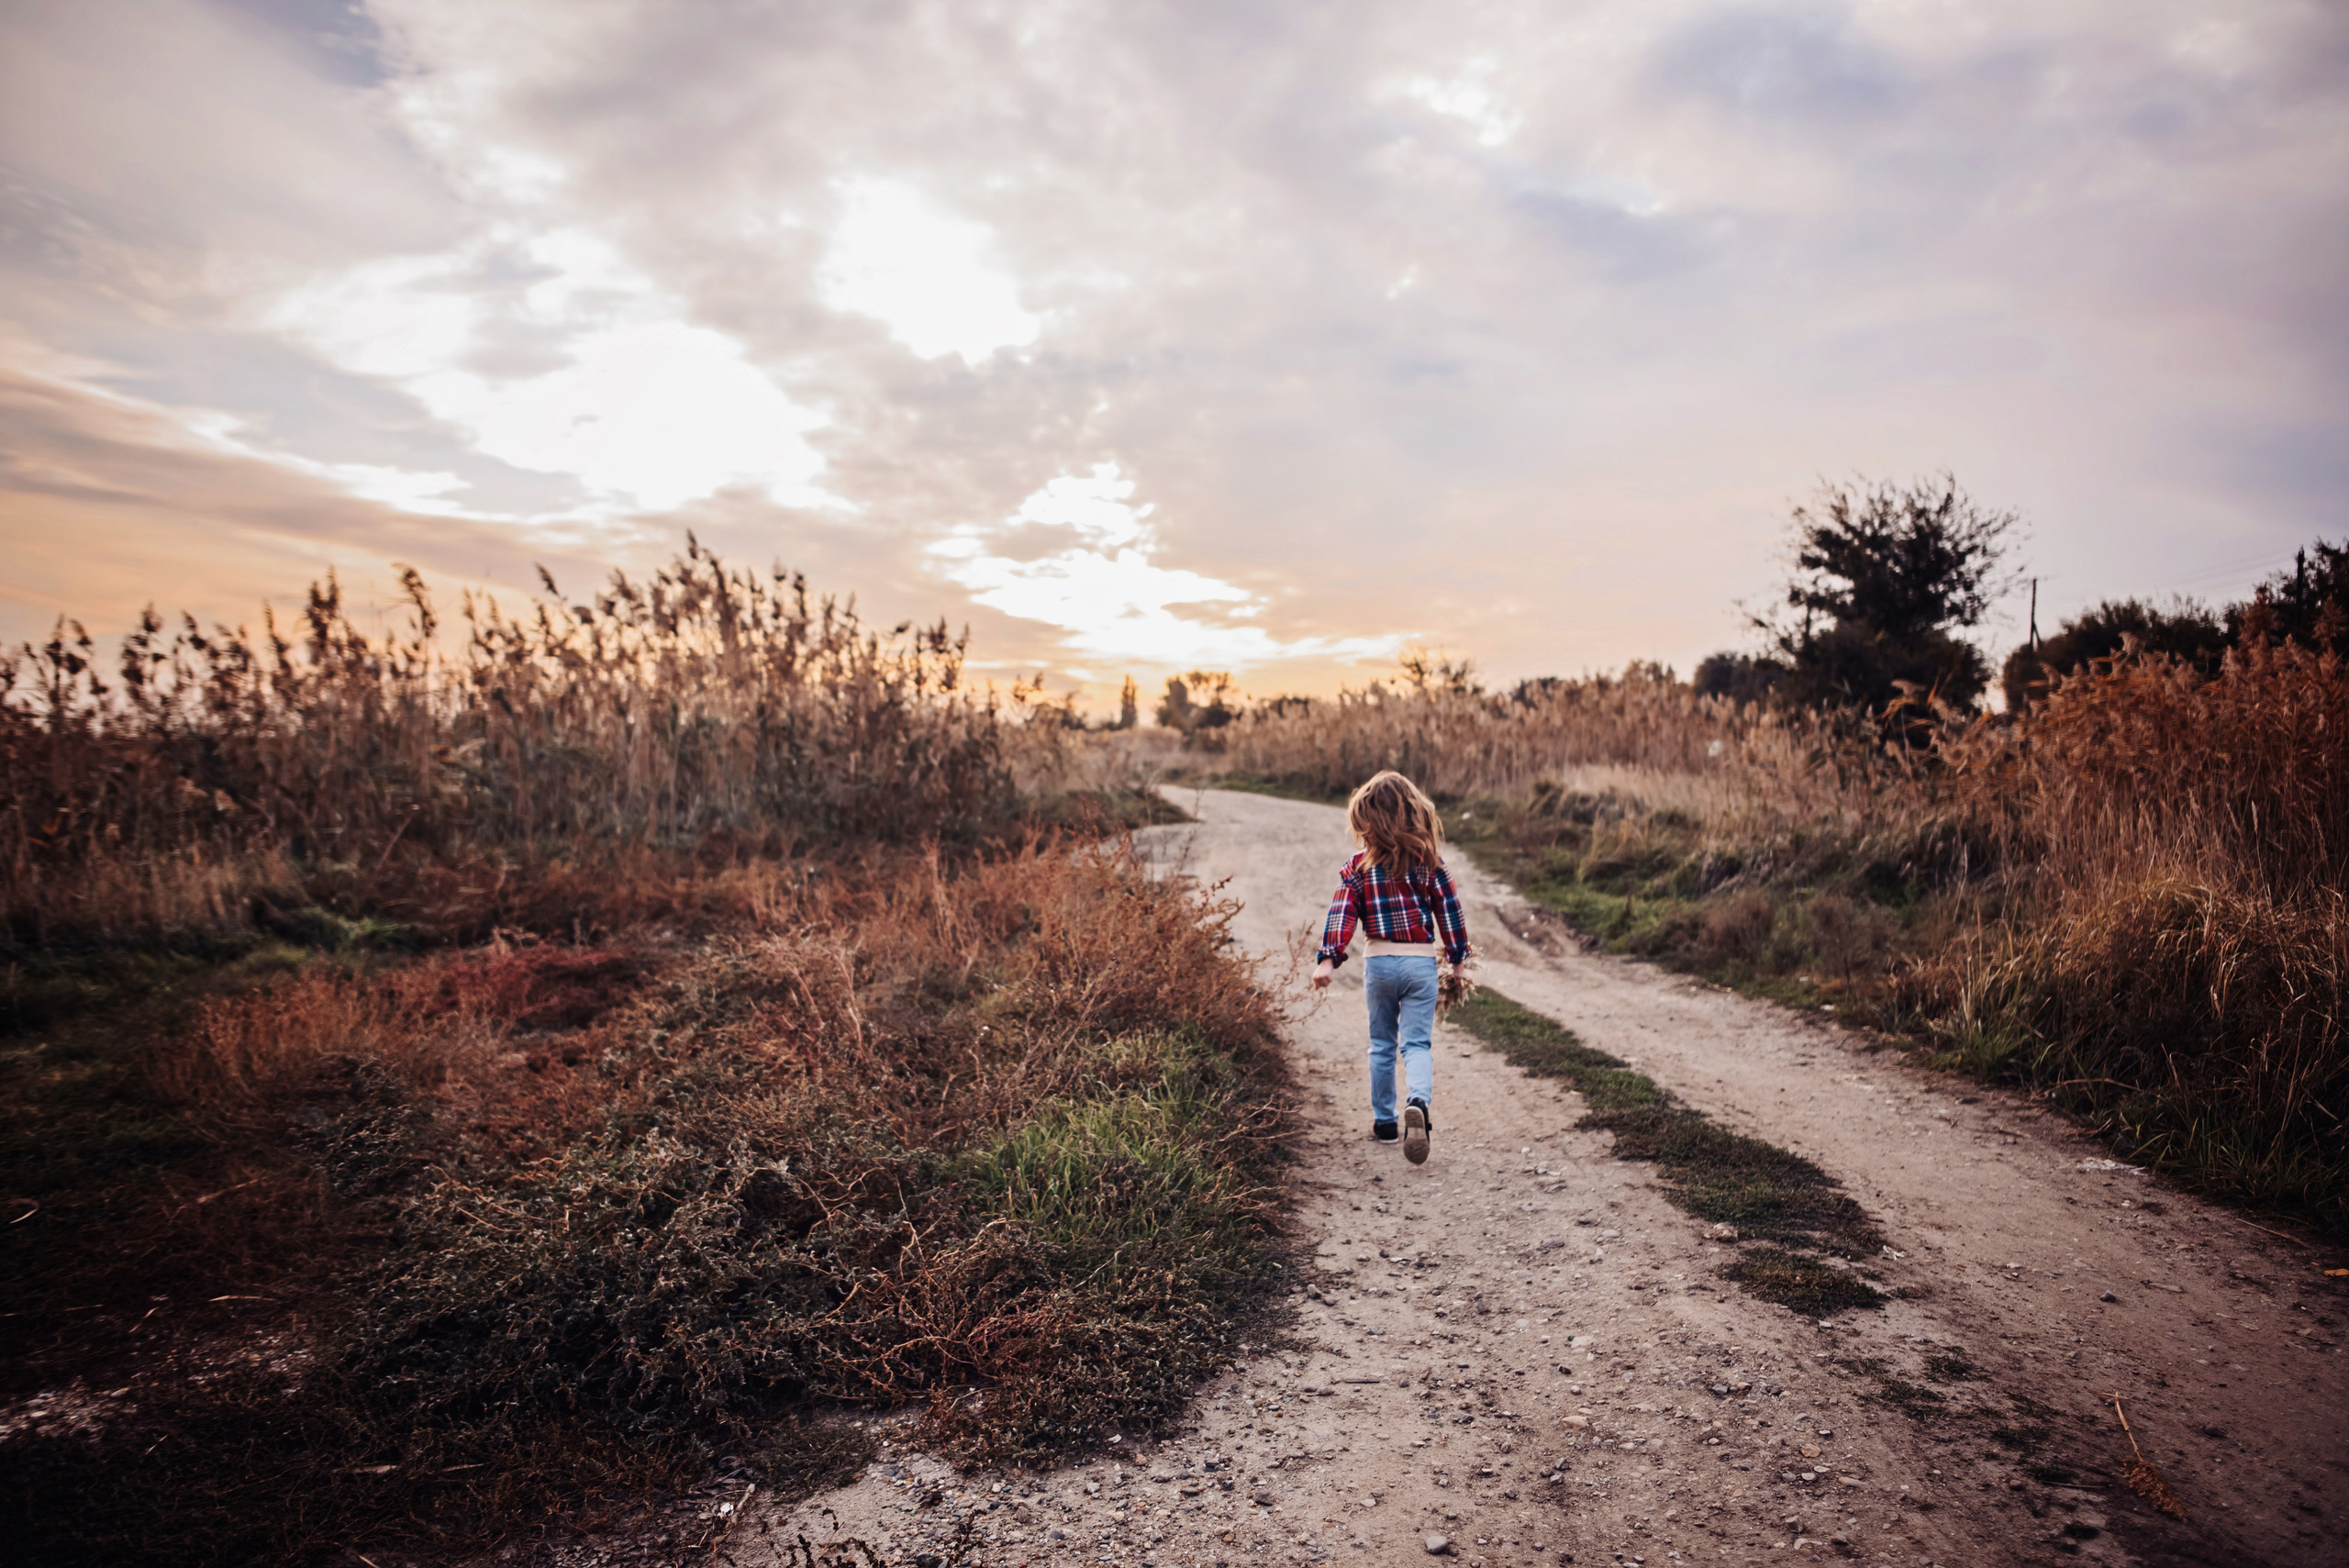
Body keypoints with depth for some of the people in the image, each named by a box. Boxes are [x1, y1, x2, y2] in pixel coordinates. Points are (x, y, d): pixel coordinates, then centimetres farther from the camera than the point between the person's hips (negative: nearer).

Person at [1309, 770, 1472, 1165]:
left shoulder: (1358, 868, -4)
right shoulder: (1430, 862, -1)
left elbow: (1341, 915, -12)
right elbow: (1448, 909, 4)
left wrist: (1328, 959, -14)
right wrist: (1457, 955, 14)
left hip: (1379, 963, 0)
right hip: (1422, 962, 0)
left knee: (1382, 1044, 17)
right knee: (1417, 1043, 2)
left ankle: (1384, 1121, 24)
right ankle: (1418, 1103, -26)